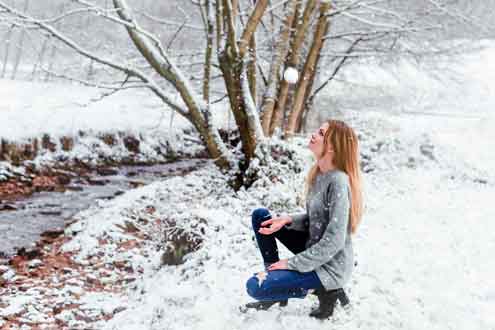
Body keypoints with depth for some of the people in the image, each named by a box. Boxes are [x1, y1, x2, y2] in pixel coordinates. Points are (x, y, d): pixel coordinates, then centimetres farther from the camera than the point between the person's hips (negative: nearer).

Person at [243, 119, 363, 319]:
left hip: (329, 266, -9)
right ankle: (276, 282, 10)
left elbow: (334, 242, -26)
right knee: (260, 216, 6)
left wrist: (292, 263, -19)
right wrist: (288, 220, -7)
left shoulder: (338, 182, -25)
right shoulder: (319, 173, 1)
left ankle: (322, 288, -2)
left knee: (255, 287, -16)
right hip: (313, 248, 9)